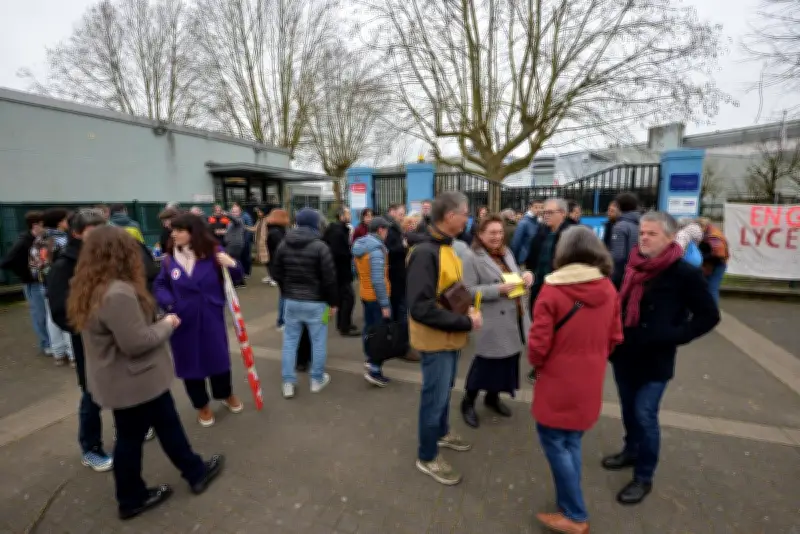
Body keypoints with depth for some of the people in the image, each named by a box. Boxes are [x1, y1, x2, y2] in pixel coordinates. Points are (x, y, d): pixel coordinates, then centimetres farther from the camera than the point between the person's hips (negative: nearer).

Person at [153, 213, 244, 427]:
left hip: (211, 319, -1)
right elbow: (161, 285, 5)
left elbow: (236, 275, -2)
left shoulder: (213, 252, -9)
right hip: (183, 322, 1)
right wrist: (168, 302, -14)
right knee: (190, 363, 13)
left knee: (219, 358, 14)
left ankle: (227, 395, 42)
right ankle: (202, 406, 37)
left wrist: (232, 264, -25)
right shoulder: (169, 259, -5)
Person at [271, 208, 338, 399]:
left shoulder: (283, 245, 3)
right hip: (315, 302, -4)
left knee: (290, 341, 13)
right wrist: (332, 302, -2)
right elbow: (329, 279, -13)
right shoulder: (320, 246, -14)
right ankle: (317, 380, 22)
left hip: (291, 300, 5)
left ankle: (288, 383, 17)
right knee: (318, 341, 10)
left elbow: (276, 274, 10)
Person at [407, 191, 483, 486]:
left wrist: (467, 310, 0)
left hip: (452, 336, 9)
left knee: (445, 390, 25)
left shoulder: (446, 247, 6)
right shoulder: (425, 253, -26)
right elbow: (421, 308, -30)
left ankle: (442, 432, 48)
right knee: (435, 397, 7)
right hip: (436, 339, -9)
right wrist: (466, 322, -24)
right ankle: (427, 457, 28)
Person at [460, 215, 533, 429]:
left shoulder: (507, 253, 12)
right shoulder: (472, 258, -13)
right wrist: (498, 289, -24)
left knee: (508, 360, 16)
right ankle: (468, 401, 24)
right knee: (487, 362, 2)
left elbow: (516, 276, 21)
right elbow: (468, 290, -20)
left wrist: (526, 275, -2)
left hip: (515, 319, 8)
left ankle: (493, 397, 38)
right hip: (494, 323, -8)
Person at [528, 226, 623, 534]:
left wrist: (536, 364, 3)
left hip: (558, 382, -6)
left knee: (554, 442, 12)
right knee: (572, 442, 21)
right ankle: (570, 505, 35)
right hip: (591, 382, 6)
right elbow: (615, 338, 5)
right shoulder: (608, 290, -5)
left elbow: (539, 342, -18)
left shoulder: (552, 290, -21)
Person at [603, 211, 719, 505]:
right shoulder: (631, 265, 0)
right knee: (628, 409, 20)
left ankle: (644, 476, 21)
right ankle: (632, 451, 42)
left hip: (655, 359, -5)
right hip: (624, 354, 5)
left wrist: (675, 336, -17)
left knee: (645, 415, 2)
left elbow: (709, 316, -8)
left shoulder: (684, 273, -15)